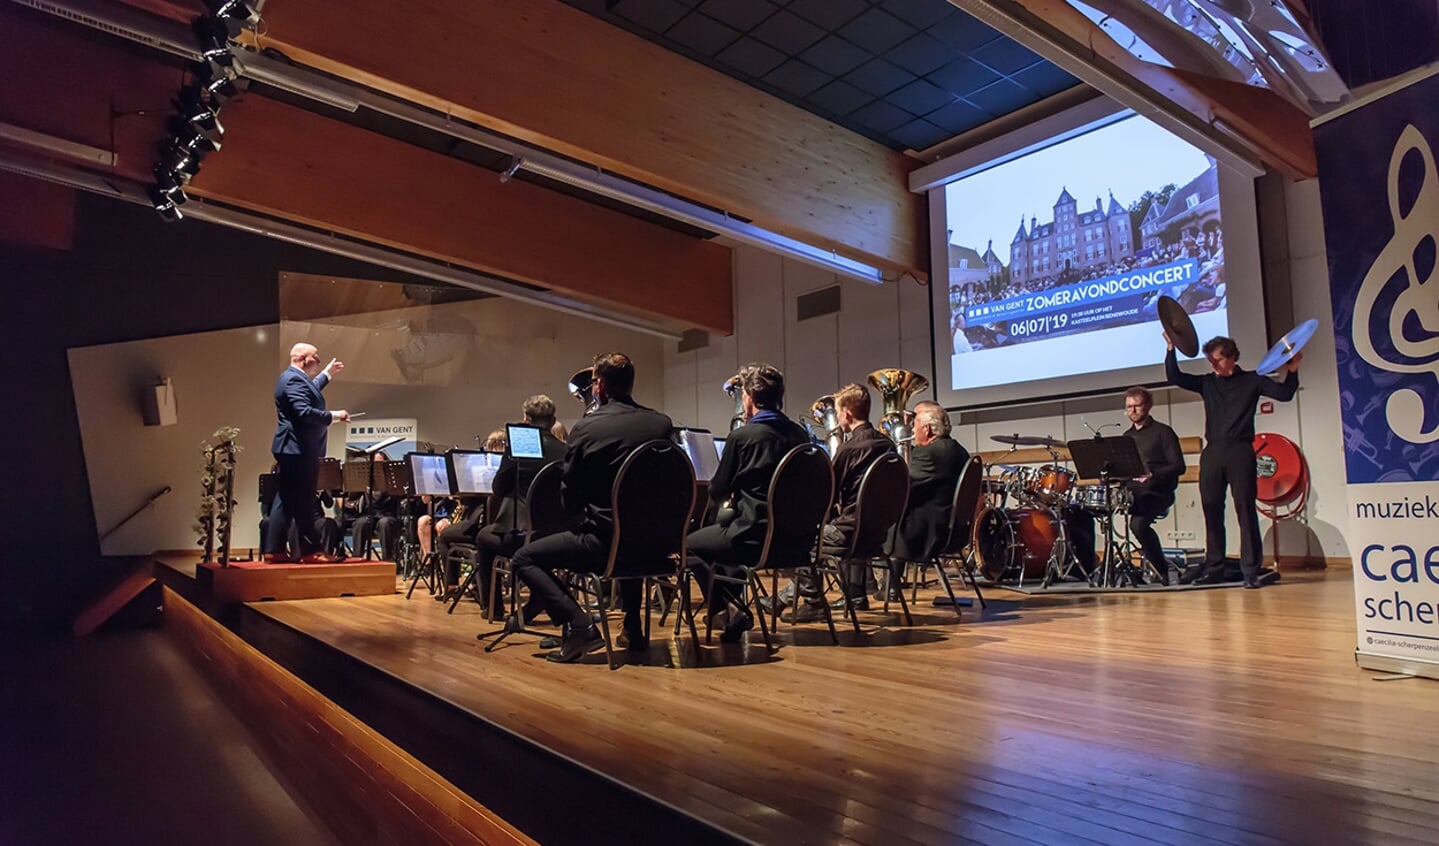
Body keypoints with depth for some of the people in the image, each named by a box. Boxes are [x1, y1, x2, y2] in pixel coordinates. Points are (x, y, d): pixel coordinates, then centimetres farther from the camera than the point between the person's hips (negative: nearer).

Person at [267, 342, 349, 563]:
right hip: (299, 450, -11)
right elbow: (304, 412, -27)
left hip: (293, 449, 11)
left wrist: (327, 374, 41)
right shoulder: (294, 379, -16)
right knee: (304, 502, -5)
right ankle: (311, 550, 0)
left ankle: (274, 549, 12)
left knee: (286, 501, 10)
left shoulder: (292, 378, 18)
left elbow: (309, 393, 38)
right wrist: (333, 415, -20)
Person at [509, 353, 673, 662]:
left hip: (607, 541, -5)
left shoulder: (586, 427, -10)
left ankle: (578, 624, -6)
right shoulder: (662, 424, 2)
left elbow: (569, 499, -3)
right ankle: (634, 628, 37)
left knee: (524, 559, 12)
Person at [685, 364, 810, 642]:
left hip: (755, 538, -7)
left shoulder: (742, 435, -13)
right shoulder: (799, 434, 4)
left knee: (689, 545, 18)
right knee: (723, 531, 33)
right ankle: (731, 605, 32)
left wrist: (733, 491, 17)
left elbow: (717, 492, -5)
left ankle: (730, 610, 8)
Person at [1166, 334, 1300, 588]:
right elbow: (1174, 377, 9)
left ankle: (1250, 569, 0)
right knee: (1212, 511, 4)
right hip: (1212, 453, 3)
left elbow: (1284, 393, 1)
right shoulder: (1207, 383, 14)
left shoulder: (1251, 381, 6)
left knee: (1245, 510, -4)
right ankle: (1214, 568, 11)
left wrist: (1292, 370, -14)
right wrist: (1171, 348, 0)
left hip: (1240, 452, -3)